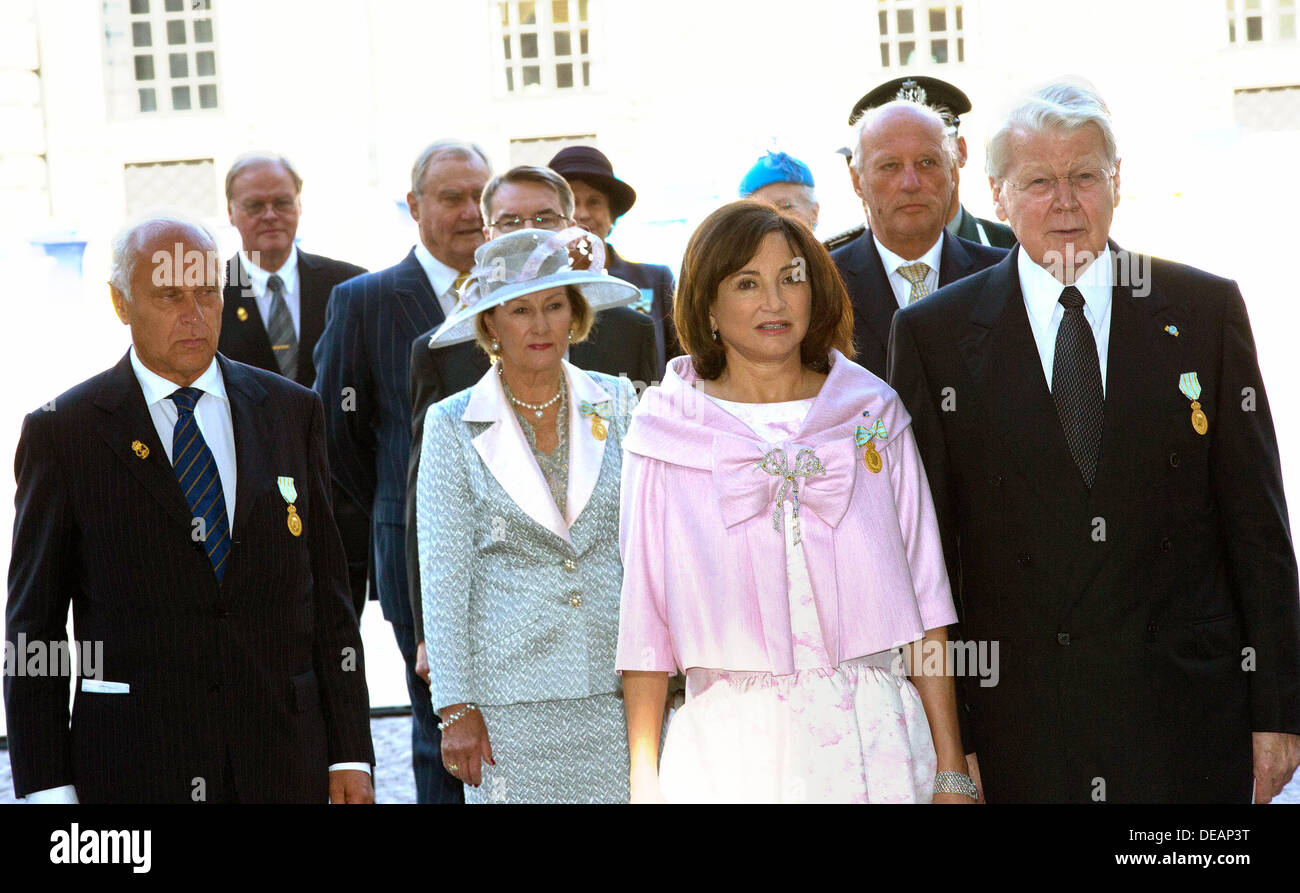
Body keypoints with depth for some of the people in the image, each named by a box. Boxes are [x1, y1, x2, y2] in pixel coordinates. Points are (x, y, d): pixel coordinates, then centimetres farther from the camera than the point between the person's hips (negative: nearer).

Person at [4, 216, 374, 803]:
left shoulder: (292, 412, 8)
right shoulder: (63, 432, -1)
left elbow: (327, 596, 8)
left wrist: (350, 754, 4)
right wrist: (47, 790, -6)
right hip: (133, 772, -2)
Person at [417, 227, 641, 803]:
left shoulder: (615, 402, 7)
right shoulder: (454, 425, 1)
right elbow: (443, 575, 0)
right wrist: (455, 706, -5)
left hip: (615, 687, 2)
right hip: (511, 699, -2)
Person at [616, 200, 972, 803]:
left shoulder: (874, 416, 5)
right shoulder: (668, 437, 1)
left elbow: (925, 598, 4)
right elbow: (645, 621, 2)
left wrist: (950, 771, -1)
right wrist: (643, 778, -3)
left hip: (873, 737, 1)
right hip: (730, 746, -1)